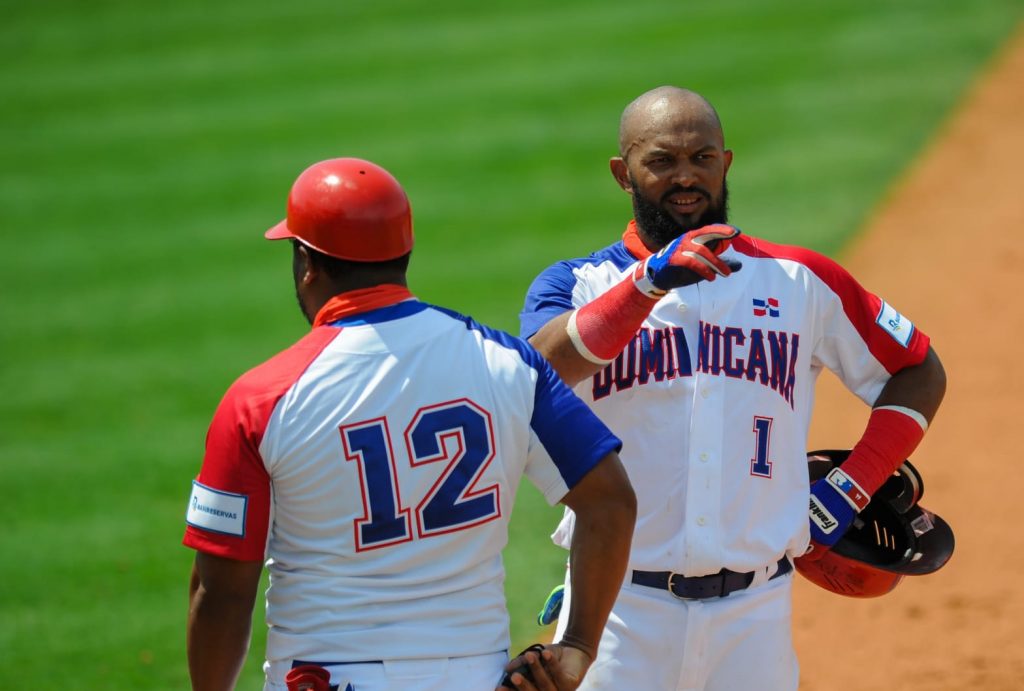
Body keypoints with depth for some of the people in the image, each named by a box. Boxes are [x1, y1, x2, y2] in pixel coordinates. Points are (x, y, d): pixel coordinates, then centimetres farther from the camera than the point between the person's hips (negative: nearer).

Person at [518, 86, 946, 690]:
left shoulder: (800, 282, 10)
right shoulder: (577, 285, 3)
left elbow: (920, 371, 17)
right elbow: (542, 368, -19)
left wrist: (850, 488, 5)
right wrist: (650, 281, -32)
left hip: (755, 615, 2)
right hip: (621, 611, -1)